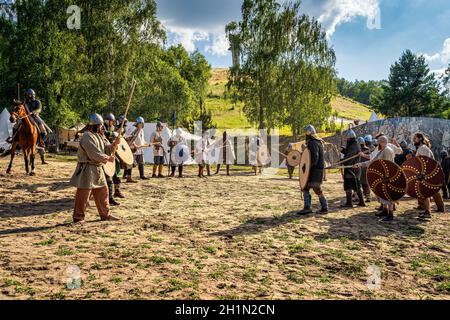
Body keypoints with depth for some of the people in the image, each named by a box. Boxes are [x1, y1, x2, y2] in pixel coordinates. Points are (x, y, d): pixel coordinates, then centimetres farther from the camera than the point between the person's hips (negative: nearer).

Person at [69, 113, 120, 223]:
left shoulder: (98, 136, 14)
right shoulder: (87, 137, -16)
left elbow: (106, 148, 15)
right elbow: (95, 154, -22)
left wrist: (114, 144, -4)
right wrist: (108, 158, -14)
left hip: (98, 169, 10)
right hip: (88, 169, -10)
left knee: (103, 192, 15)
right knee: (83, 194, -4)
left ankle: (105, 214, 26)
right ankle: (78, 217, 6)